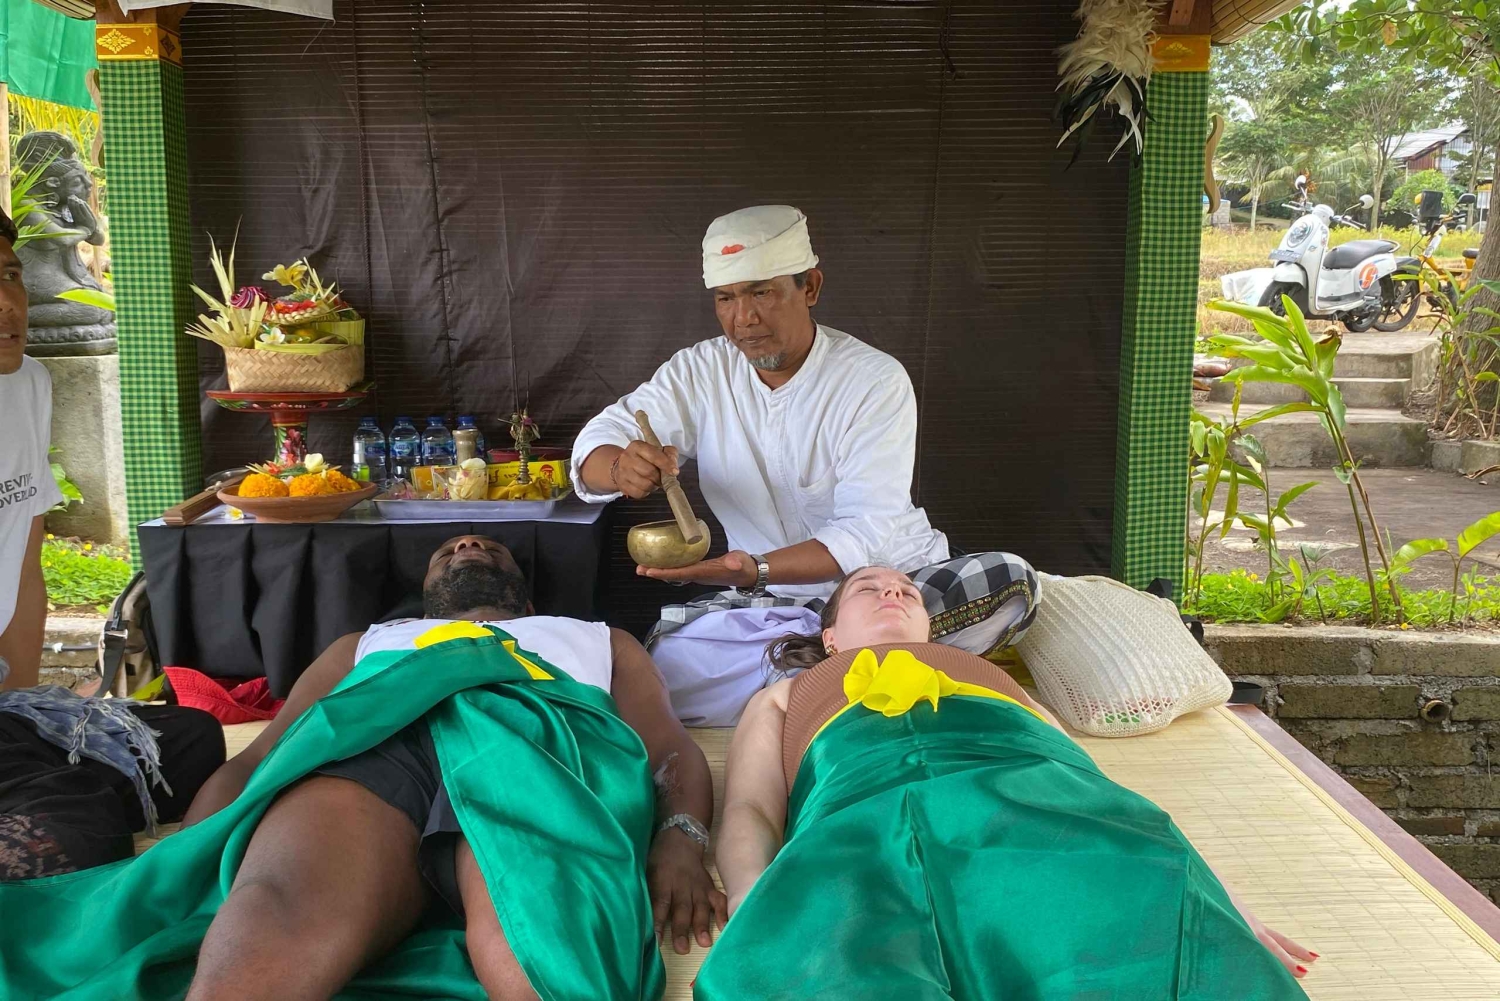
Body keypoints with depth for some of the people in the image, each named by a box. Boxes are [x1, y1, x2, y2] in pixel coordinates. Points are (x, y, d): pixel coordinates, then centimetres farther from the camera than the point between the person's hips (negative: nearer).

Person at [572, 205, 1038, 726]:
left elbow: (865, 533, -21)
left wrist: (755, 569, -39)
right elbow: (592, 449, -7)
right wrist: (622, 469, -34)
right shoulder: (700, 372, -1)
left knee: (1011, 579, -31)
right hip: (766, 600, 2)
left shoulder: (876, 380, -13)